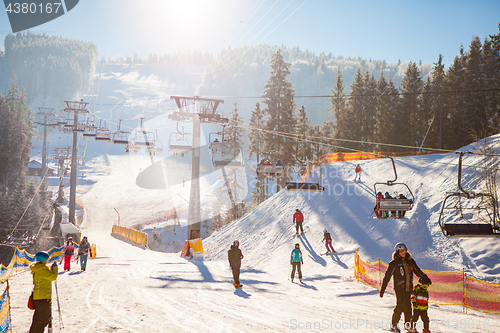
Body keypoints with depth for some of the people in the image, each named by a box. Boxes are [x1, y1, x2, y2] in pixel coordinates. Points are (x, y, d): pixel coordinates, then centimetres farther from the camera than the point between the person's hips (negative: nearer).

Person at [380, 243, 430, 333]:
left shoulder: (410, 261, 10)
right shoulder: (394, 263, -2)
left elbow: (418, 271, 21)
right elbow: (387, 276, 0)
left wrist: (425, 277, 5)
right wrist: (382, 289, -3)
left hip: (409, 288, 4)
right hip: (399, 288, -4)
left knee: (408, 306, 8)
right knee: (400, 306, -13)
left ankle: (407, 324, 24)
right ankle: (394, 325, -1)